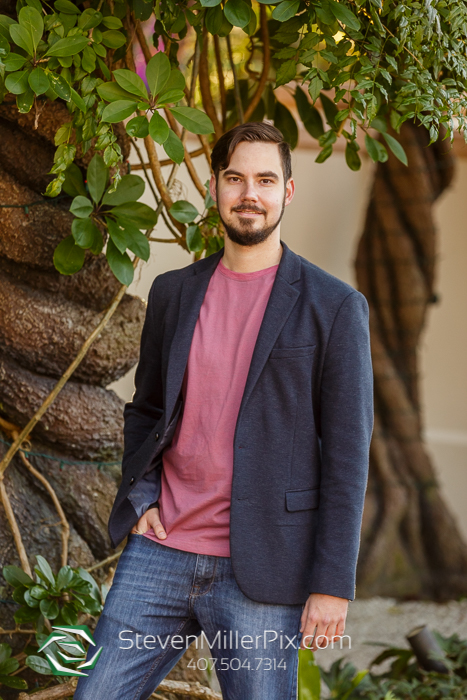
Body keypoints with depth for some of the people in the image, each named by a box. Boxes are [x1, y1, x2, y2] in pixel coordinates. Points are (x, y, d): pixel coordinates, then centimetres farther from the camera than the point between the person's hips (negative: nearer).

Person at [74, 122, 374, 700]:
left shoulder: (334, 307, -2)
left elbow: (347, 454, -4)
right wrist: (140, 497, 3)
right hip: (159, 553, 4)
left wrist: (332, 585, -9)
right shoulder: (174, 292, 12)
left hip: (259, 571, -4)